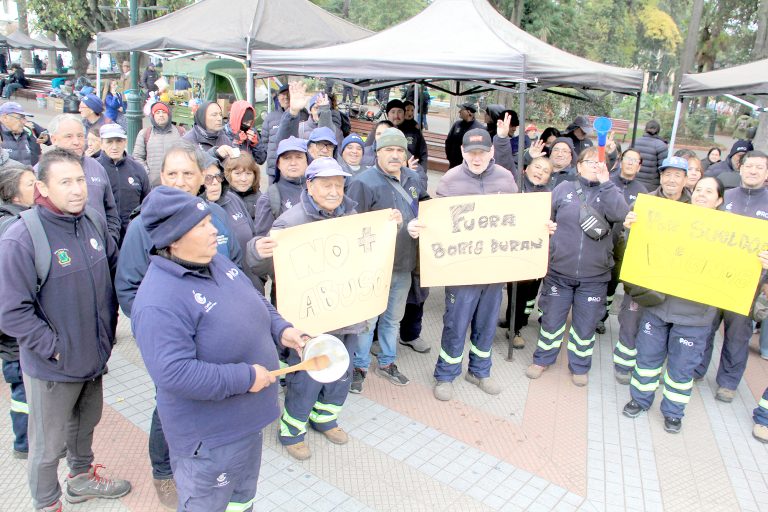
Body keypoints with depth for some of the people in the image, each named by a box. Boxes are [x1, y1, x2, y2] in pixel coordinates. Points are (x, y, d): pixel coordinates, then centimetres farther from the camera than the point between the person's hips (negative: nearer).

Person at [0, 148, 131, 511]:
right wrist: (55, 348, -18)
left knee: (85, 424, 27)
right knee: (49, 444, 14)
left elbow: (115, 266, 12)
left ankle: (81, 478, 52)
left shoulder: (94, 223, -5)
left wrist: (108, 324, 9)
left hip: (95, 355, 6)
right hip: (52, 366, -6)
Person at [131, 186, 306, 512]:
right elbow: (173, 374, -34)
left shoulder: (218, 262, -1)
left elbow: (256, 303, 13)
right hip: (209, 436, -8)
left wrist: (280, 329, -6)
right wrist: (245, 378, -27)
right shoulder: (159, 302, -29)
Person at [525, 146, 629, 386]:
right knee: (552, 320, 14)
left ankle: (579, 366, 34)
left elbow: (620, 214, -18)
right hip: (559, 270, 0)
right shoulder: (564, 189, 1)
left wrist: (605, 182, -19)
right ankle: (543, 359, 34)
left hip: (594, 276, 0)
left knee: (585, 325, 13)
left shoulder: (608, 193, 2)